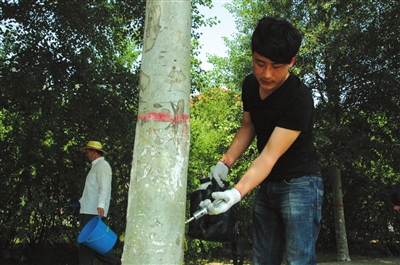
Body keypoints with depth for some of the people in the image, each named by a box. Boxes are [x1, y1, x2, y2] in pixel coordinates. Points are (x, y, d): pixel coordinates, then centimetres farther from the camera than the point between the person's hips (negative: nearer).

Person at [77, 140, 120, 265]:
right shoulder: (95, 166, 23)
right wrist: (80, 202, 26)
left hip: (94, 212, -9)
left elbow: (104, 188, -19)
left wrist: (100, 205, -31)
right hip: (88, 211, 9)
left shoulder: (102, 165, -7)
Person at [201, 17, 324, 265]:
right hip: (267, 185, 7)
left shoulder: (299, 99, -23)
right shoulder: (250, 84, -1)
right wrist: (225, 163, 1)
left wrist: (237, 193, -40)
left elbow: (270, 155, -28)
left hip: (299, 185, -7)